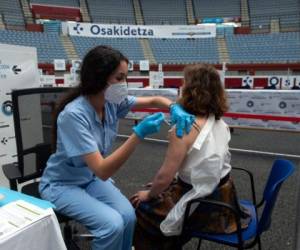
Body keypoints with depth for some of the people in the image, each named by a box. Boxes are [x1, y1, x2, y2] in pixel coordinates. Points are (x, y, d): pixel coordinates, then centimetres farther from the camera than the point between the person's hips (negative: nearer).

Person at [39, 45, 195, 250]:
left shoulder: (112, 102, -11)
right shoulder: (73, 115, -31)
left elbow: (153, 100, 1)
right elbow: (102, 171, -33)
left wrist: (175, 108, -21)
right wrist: (139, 134, -39)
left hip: (92, 178, 6)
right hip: (62, 185, -5)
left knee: (128, 216, -17)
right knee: (112, 224, -24)